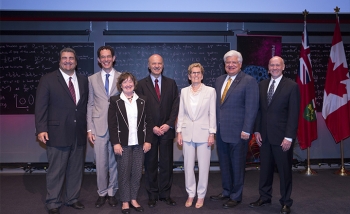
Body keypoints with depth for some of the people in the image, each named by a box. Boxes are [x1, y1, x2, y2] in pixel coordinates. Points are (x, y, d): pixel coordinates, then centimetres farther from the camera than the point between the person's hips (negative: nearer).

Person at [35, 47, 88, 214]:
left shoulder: (83, 80, 10)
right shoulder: (48, 80, -1)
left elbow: (86, 105, 11)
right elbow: (40, 106, -5)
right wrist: (41, 129, -14)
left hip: (79, 133, 4)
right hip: (57, 133, -4)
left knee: (76, 169, 13)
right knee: (56, 171, 5)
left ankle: (72, 199, 30)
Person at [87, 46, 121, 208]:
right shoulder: (92, 79, 8)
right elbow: (90, 105, 6)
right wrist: (89, 129, 1)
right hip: (99, 126, 1)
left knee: (114, 161, 8)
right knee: (101, 163, 7)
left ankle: (112, 193, 24)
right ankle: (102, 193, 24)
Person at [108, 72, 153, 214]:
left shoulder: (143, 101, 6)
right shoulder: (115, 101, -1)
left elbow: (148, 122, 6)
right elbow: (112, 124, -5)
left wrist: (148, 141, 0)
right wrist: (115, 143, -11)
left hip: (139, 143, 2)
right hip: (123, 143, -2)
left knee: (137, 172, 8)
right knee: (124, 173, 6)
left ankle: (134, 199, 23)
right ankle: (125, 201, 19)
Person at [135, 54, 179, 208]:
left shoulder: (171, 83, 8)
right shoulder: (142, 84, 2)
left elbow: (175, 106, 4)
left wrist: (169, 124, -7)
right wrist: (152, 127, -9)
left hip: (167, 130, 2)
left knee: (166, 164, 7)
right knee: (150, 164, 8)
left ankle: (165, 194, 20)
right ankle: (152, 195, 20)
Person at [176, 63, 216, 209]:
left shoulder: (210, 91, -1)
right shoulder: (184, 91, 6)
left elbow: (212, 114, -2)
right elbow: (181, 113, 7)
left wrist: (212, 134, -7)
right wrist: (179, 132, 3)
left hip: (203, 133, -2)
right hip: (187, 133, 3)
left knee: (203, 166, 4)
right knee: (188, 166, 9)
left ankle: (201, 195, 20)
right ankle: (190, 194, 23)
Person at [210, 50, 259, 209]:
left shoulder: (249, 81, -8)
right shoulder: (219, 80, 12)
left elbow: (251, 108, -13)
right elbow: (216, 104, 12)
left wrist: (246, 130, -18)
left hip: (238, 132, -6)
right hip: (220, 131, 6)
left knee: (237, 165, 8)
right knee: (224, 164, 16)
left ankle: (236, 196, 22)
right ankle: (226, 192, 32)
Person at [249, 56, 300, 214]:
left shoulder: (292, 86, -6)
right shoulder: (262, 85, 8)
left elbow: (294, 113, -9)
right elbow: (259, 110, 10)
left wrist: (289, 137, -14)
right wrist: (257, 131, 5)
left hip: (282, 136, -4)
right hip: (264, 136, 4)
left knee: (284, 170, 8)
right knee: (265, 168, 13)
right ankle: (264, 197, 28)